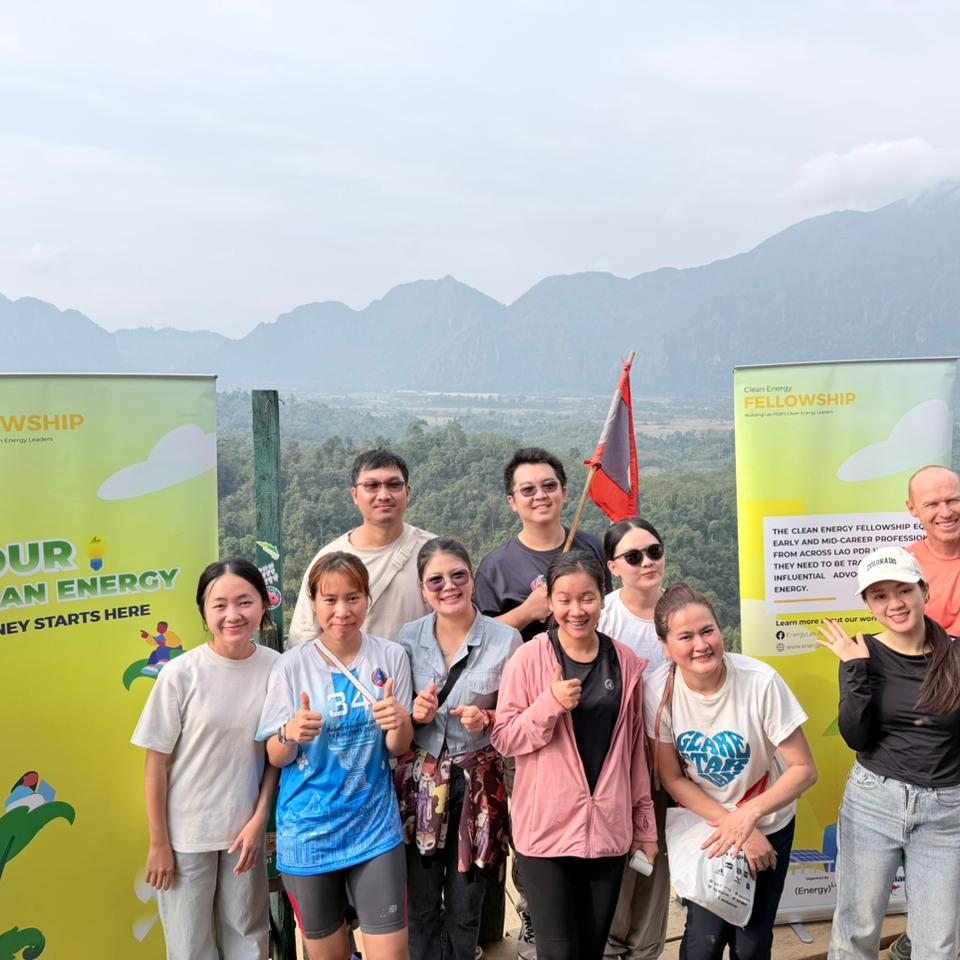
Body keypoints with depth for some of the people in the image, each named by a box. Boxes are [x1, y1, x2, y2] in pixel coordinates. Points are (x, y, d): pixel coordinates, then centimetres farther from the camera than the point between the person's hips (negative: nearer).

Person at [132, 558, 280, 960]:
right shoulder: (180, 674, -16)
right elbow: (157, 762, -8)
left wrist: (258, 821, -3)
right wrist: (158, 841, -5)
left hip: (245, 829, 2)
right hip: (186, 832, -2)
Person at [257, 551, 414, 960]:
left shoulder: (391, 657, -5)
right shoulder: (292, 665, -9)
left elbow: (399, 748, 0)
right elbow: (276, 757, -2)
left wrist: (399, 722, -22)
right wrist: (291, 734, -24)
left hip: (374, 824, 0)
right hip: (309, 828, 0)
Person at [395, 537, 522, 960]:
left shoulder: (506, 640, -8)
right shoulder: (408, 638, -1)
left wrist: (486, 720, -19)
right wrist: (414, 715, -12)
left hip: (478, 784, -1)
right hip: (420, 782, 2)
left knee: (465, 907, 11)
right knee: (421, 906, 9)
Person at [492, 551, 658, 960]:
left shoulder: (626, 662, 2)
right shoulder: (529, 658, -9)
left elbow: (635, 748, 9)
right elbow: (504, 739, -6)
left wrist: (644, 822, 11)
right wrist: (550, 703, -22)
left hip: (608, 828, 3)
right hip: (546, 828, -3)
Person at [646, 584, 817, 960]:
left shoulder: (760, 682, -26)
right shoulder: (659, 689, -21)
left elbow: (805, 770, -17)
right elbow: (672, 778, -9)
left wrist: (748, 816, -27)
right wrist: (728, 824, -17)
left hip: (767, 823, 0)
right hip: (705, 823, 1)